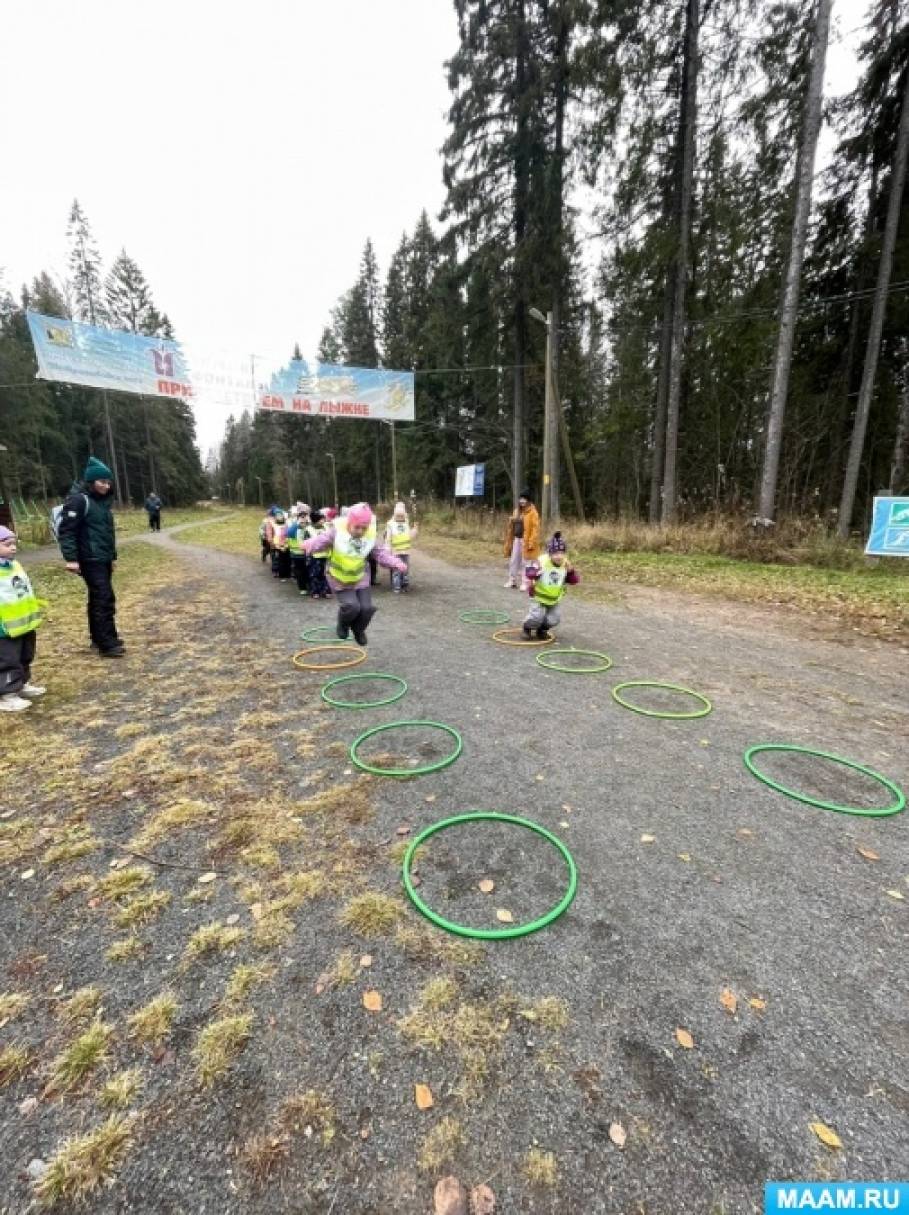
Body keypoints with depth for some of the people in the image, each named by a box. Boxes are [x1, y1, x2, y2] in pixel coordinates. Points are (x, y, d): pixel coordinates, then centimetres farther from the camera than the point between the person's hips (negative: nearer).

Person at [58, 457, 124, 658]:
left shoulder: (102, 501, 14)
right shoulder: (78, 500, -12)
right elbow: (67, 530, -16)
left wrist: (112, 556, 25)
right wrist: (71, 558, -21)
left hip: (104, 559, 9)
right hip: (91, 560, -9)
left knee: (98, 598, 14)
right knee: (105, 598, -10)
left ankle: (98, 638, 23)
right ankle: (108, 644, -6)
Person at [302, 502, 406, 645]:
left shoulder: (371, 535, -12)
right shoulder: (337, 531, -20)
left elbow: (381, 553, -7)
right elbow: (321, 541, -21)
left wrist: (396, 563, -24)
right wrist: (309, 545, -45)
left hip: (360, 578, 3)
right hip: (339, 580, -3)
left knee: (367, 608, -2)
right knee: (351, 606, -19)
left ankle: (358, 630, 32)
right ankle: (343, 625, 17)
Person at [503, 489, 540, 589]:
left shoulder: (532, 512, -9)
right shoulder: (517, 511, 12)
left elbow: (535, 528, -13)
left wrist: (531, 543, -19)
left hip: (526, 541, -7)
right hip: (516, 540, 7)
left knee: (525, 562, -1)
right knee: (513, 561, 12)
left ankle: (525, 583, 6)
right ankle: (512, 581, 23)